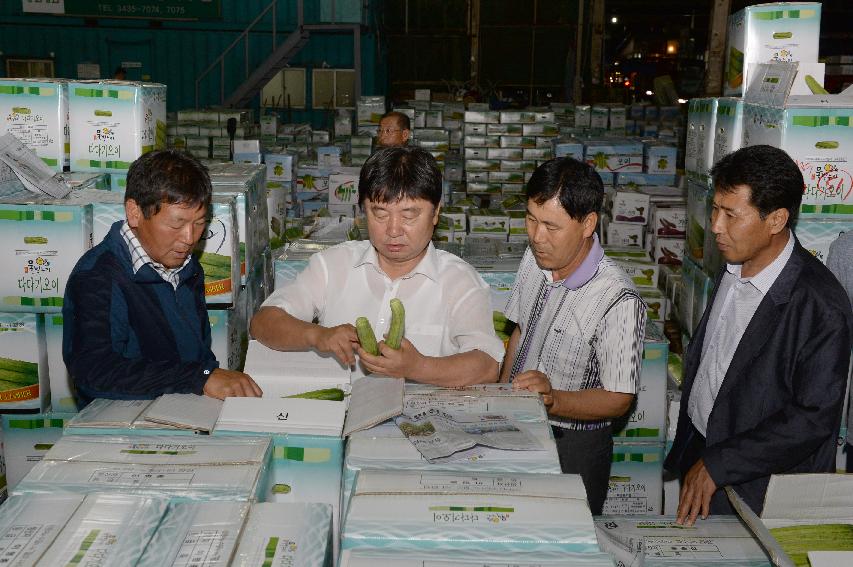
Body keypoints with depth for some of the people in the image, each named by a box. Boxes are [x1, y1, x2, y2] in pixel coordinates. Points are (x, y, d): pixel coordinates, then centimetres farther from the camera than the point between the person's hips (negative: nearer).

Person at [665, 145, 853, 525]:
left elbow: (813, 418, -23)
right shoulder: (732, 270, 0)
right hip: (698, 450, 7)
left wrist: (717, 465, -20)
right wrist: (686, 450, 14)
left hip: (754, 490, -7)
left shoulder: (821, 306, -24)